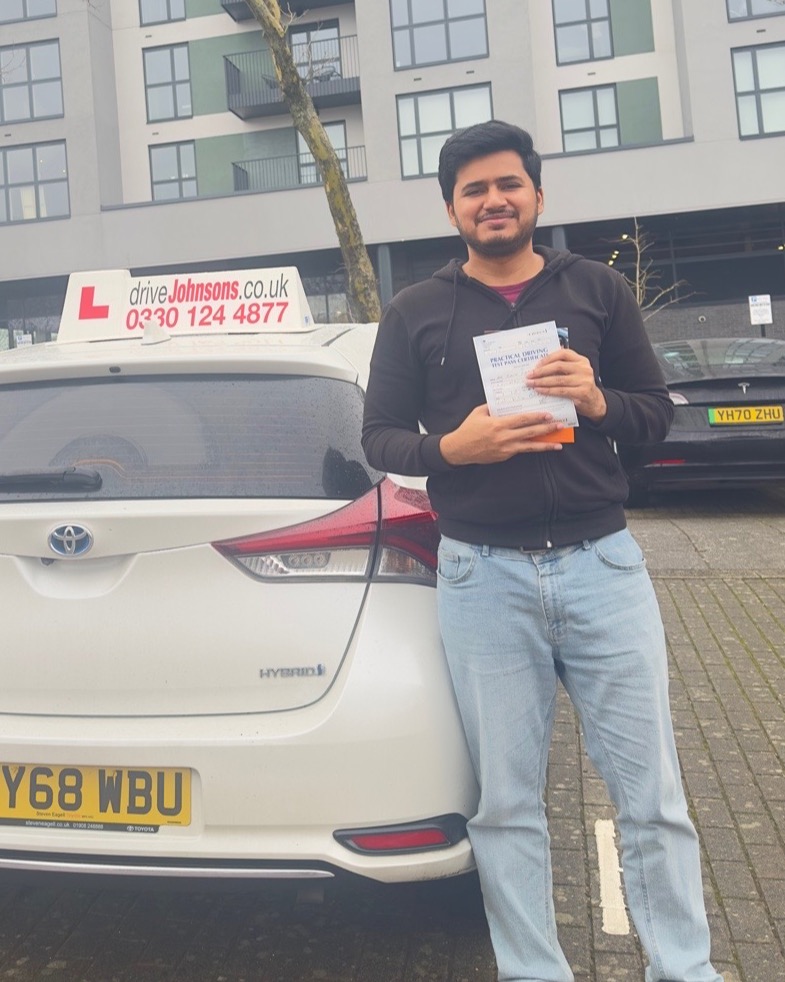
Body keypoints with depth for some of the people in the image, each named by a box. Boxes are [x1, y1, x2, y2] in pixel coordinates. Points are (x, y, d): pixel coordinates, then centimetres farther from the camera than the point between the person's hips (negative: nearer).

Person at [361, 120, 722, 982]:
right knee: (506, 805, 8)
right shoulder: (413, 314, 7)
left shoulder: (599, 290, 8)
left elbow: (658, 413, 9)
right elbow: (379, 439, 6)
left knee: (651, 791, 7)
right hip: (481, 578, 0)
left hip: (603, 563, 1)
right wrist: (452, 447, -14)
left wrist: (597, 402, -13)